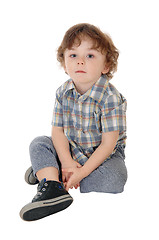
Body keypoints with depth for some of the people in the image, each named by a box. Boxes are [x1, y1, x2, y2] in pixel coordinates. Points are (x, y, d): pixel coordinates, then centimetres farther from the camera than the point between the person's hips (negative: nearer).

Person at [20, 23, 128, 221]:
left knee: (113, 180, -33)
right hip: (71, 151, 5)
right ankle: (53, 186, -34)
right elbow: (58, 131, -6)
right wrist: (67, 162, -22)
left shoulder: (111, 98, -23)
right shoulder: (63, 93, -7)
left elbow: (108, 144, -22)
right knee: (39, 144, -10)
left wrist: (82, 171, -26)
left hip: (104, 155, -4)